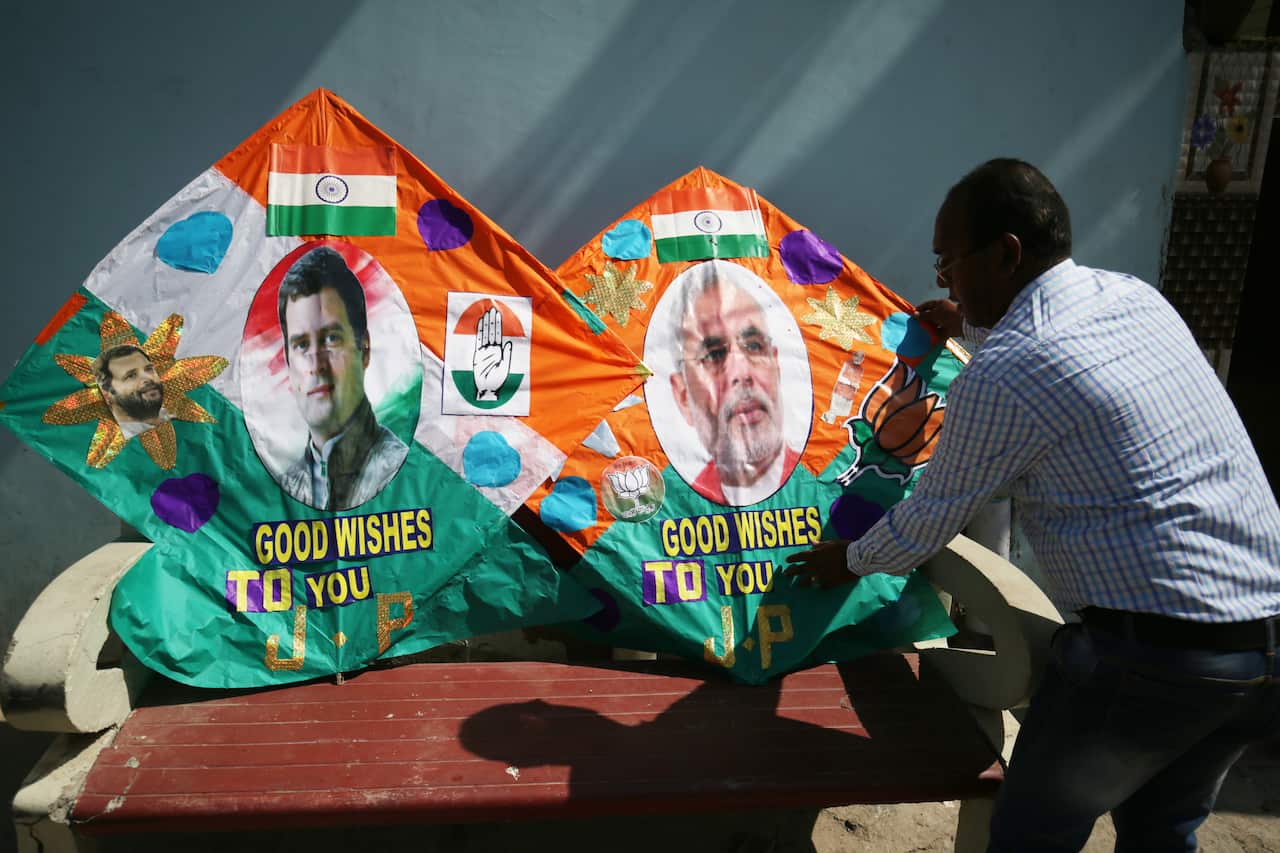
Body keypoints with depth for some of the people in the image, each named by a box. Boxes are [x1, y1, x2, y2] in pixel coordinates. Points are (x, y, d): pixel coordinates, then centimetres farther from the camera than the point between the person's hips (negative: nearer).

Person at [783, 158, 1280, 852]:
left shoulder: (1000, 376, -17)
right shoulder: (1139, 297, 7)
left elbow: (931, 518, -3)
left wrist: (850, 561, 16)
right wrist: (973, 325, 47)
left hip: (1152, 651, -8)